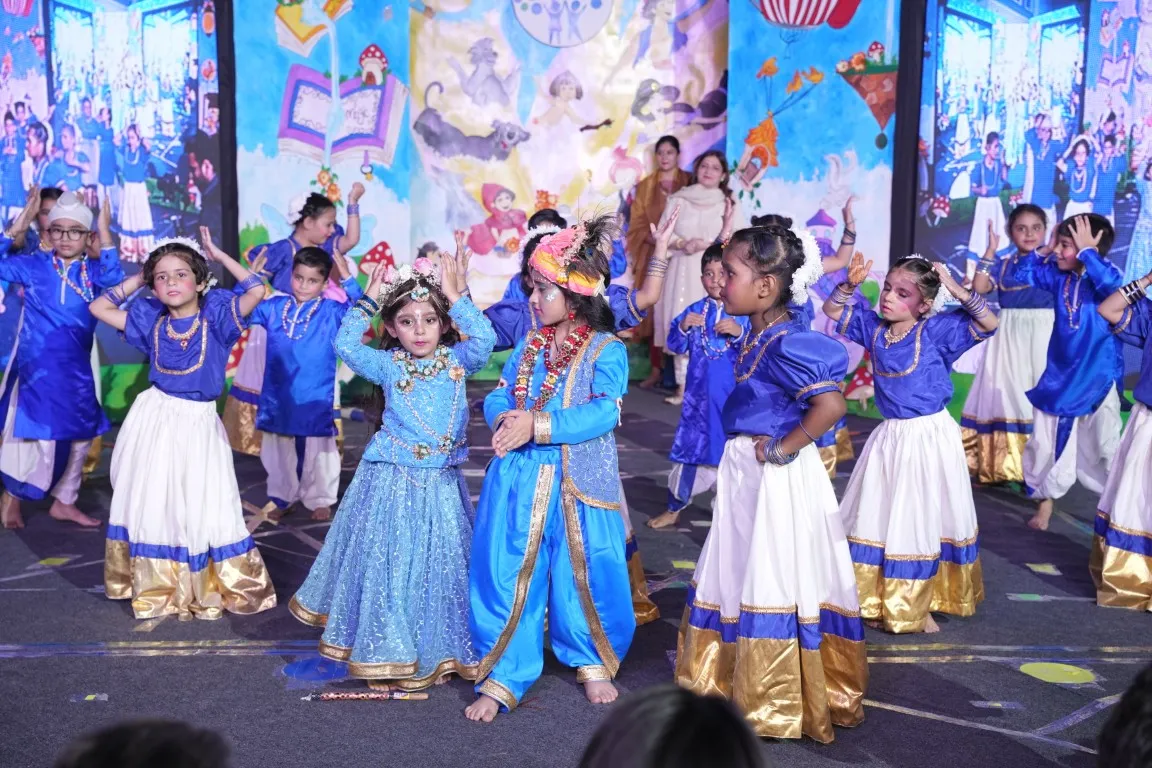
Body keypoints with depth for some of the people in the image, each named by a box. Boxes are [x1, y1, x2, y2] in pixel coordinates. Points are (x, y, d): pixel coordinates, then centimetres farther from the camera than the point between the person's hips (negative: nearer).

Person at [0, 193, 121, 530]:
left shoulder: (92, 271, 0)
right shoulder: (34, 266, -2)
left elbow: (115, 280, -20)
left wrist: (105, 233, -24)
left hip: (76, 370, 4)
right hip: (38, 367, -3)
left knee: (79, 436, 11)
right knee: (39, 436, -3)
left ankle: (63, 501, 28)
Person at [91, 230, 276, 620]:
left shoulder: (214, 316, -7)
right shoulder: (152, 321, 2)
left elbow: (257, 291, -20)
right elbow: (98, 308, 10)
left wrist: (219, 256, -11)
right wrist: (137, 279, 8)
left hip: (197, 422, -3)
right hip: (155, 417, 3)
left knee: (201, 508, 3)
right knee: (151, 503, 9)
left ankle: (207, 589, 19)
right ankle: (157, 589, 24)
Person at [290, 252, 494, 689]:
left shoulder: (457, 360, 2)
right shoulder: (388, 366, 0)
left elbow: (484, 340, -16)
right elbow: (346, 346, -11)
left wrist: (455, 296, -16)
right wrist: (367, 300, -9)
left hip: (442, 484, 1)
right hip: (392, 480, -1)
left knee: (440, 561, 9)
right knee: (388, 560, 4)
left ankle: (439, 647, 26)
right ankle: (389, 651, 19)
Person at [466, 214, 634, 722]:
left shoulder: (605, 349, -7)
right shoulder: (529, 344, 10)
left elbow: (603, 412, -19)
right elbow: (498, 395, 10)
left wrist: (538, 425, -25)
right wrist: (503, 417, -14)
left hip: (580, 485, -4)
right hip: (519, 479, 4)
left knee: (584, 572, 8)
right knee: (506, 576, 4)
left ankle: (592, 662, 33)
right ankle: (502, 678, 15)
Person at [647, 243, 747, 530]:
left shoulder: (746, 312, -5)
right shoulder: (694, 311, 4)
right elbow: (675, 346, 2)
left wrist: (739, 332, -29)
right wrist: (683, 327, -16)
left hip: (734, 395, -3)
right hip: (698, 394, 3)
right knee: (688, 448, 12)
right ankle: (674, 508, 27)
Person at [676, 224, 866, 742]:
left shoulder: (788, 342, -21)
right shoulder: (755, 336, 7)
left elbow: (831, 405, -30)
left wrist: (784, 449, -22)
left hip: (776, 477, -10)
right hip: (744, 471, 10)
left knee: (774, 582, 1)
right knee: (735, 574, 19)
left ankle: (778, 708, 16)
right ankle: (730, 678, 37)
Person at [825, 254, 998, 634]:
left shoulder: (936, 330, -13)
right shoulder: (873, 327, 0)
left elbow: (988, 324, -19)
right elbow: (832, 310, 7)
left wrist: (958, 292, -28)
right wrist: (851, 284, -9)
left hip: (929, 437, -4)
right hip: (889, 436, 4)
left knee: (924, 521, 8)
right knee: (879, 518, 10)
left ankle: (919, 606, 23)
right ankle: (878, 601, 23)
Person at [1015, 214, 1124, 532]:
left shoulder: (1107, 273, -16)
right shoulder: (1058, 274, -1)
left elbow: (1111, 283, -40)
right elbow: (1023, 274, 10)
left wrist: (1086, 250, -32)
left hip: (1097, 377, -5)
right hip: (1059, 375, 5)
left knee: (1104, 446, 6)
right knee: (1047, 440, 9)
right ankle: (1045, 498, 23)